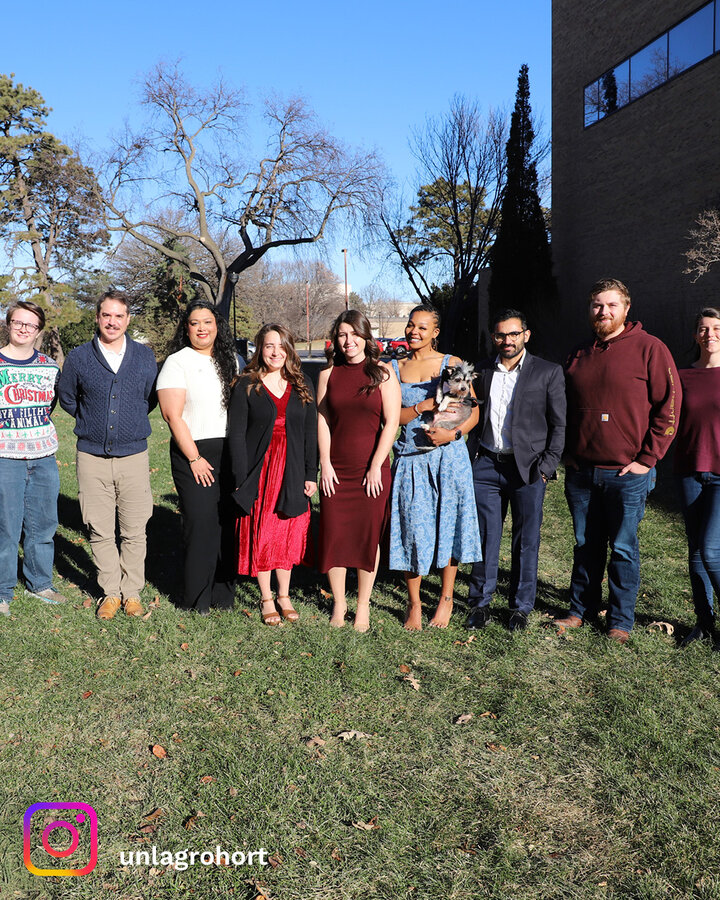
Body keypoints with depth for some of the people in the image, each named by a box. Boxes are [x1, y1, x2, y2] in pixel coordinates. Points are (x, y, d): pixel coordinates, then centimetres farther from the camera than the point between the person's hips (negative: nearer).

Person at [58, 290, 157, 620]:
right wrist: (90, 421, 15)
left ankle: (132, 592, 18)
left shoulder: (144, 356, 4)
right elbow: (66, 397, 17)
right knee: (100, 531, 5)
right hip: (92, 457, 0)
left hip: (133, 456, 0)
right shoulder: (79, 357, 2)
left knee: (135, 531, 3)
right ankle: (111, 592, 20)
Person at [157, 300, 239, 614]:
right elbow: (173, 415, -9)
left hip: (229, 451, 5)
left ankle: (223, 593, 17)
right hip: (193, 453, -5)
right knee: (200, 523, -5)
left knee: (228, 522, 5)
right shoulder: (177, 362, -3)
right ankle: (196, 599, 9)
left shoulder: (230, 360, 14)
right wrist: (194, 458, -11)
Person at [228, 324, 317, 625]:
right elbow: (236, 434, -4)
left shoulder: (302, 386, 6)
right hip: (259, 471, -2)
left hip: (292, 473, 2)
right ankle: (267, 599, 19)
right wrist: (241, 481, -10)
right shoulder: (246, 386, -1)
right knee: (260, 536, 3)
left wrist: (311, 474, 0)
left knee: (288, 535, 9)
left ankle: (284, 596, 25)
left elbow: (311, 433, 6)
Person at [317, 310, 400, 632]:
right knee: (334, 534, 4)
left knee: (369, 536, 6)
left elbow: (391, 421, -5)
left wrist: (376, 466, -10)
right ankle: (338, 603, 21)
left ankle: (363, 605, 20)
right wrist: (325, 464, -3)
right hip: (335, 470, 2)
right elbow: (322, 420, 5)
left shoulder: (382, 372, -1)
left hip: (371, 470, -2)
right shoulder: (328, 373, 6)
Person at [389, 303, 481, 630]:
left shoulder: (452, 364, 4)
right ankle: (414, 603, 17)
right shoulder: (395, 368, 9)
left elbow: (473, 412, 2)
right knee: (412, 527, 1)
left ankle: (446, 599, 21)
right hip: (410, 460, 1)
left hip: (448, 456, -1)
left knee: (448, 523, 4)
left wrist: (452, 433, -14)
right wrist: (423, 406, -13)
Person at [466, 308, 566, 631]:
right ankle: (480, 602, 19)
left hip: (528, 468, -2)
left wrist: (547, 466, -8)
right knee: (485, 538, 5)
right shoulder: (482, 371, 10)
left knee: (526, 541, 6)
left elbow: (559, 424, 0)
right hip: (486, 465, 2)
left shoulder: (548, 372, 0)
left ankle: (521, 607, 21)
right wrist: (469, 459, 6)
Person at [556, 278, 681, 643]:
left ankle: (620, 622, 18)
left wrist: (647, 459, -11)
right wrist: (567, 453, 11)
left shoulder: (648, 348, -5)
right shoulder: (579, 355, 11)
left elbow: (669, 406, -7)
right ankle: (582, 610, 27)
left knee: (623, 549, 5)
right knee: (585, 546, 14)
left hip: (627, 474, -4)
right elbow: (564, 409, 20)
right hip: (580, 472, 5)